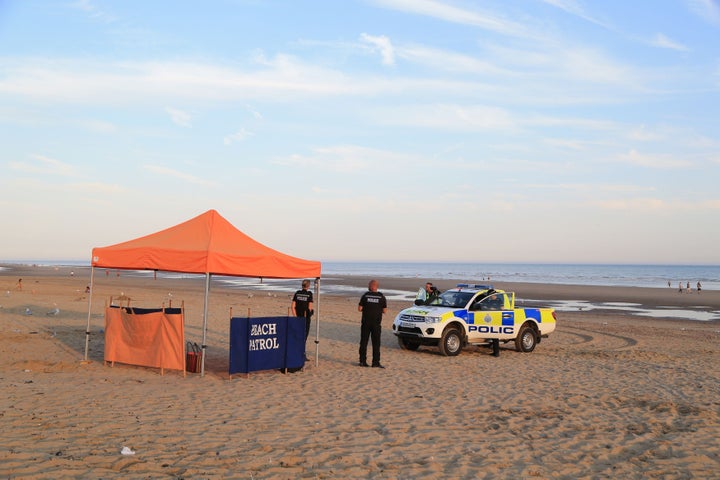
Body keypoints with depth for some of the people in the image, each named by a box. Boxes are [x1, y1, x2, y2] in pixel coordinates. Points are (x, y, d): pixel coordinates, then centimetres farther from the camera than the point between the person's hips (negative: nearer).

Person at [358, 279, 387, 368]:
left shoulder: (365, 295, -4)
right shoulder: (381, 297, -4)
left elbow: (359, 309, -3)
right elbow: (384, 311, -2)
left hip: (366, 322, 1)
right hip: (376, 323, 0)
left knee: (363, 342, 8)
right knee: (376, 343, 4)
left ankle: (362, 361, 8)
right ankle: (376, 362, 1)